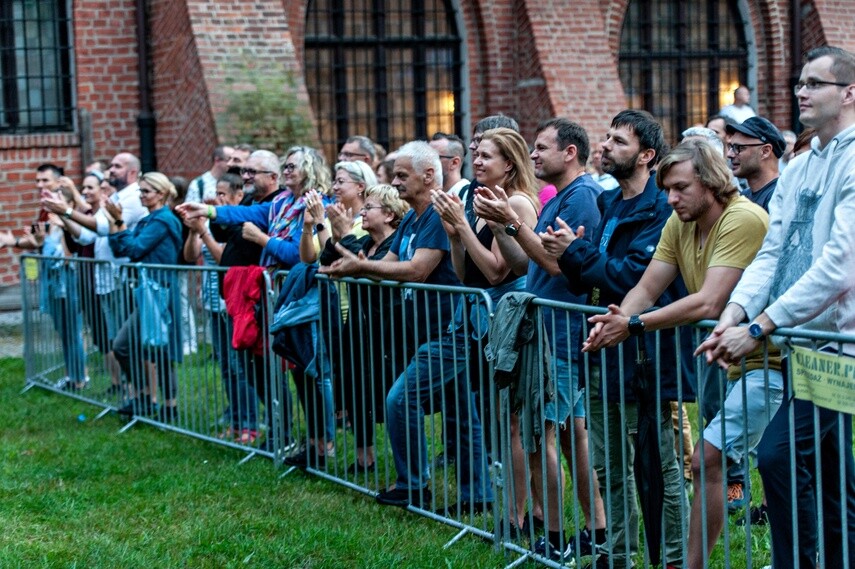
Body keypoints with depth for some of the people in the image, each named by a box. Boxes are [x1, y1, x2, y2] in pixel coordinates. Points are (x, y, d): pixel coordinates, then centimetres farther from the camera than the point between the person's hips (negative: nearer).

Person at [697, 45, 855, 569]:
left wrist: (759, 328, -20)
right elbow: (771, 253, 8)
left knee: (778, 455, -15)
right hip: (806, 345, 8)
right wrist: (734, 314, -9)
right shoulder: (798, 170, 14)